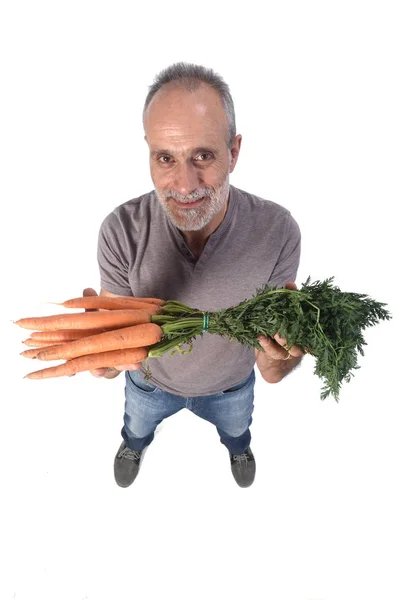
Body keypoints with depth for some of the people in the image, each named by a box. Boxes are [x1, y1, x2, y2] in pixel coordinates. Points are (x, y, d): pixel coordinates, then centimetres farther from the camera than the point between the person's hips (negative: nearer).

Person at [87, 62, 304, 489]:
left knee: (235, 426, 36)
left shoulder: (277, 231, -33)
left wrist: (279, 353, -48)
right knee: (138, 423, 35)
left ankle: (237, 446, 76)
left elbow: (271, 373, -25)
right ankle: (135, 444, 75)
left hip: (230, 385, 1)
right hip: (150, 380, 0)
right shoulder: (121, 231, -33)